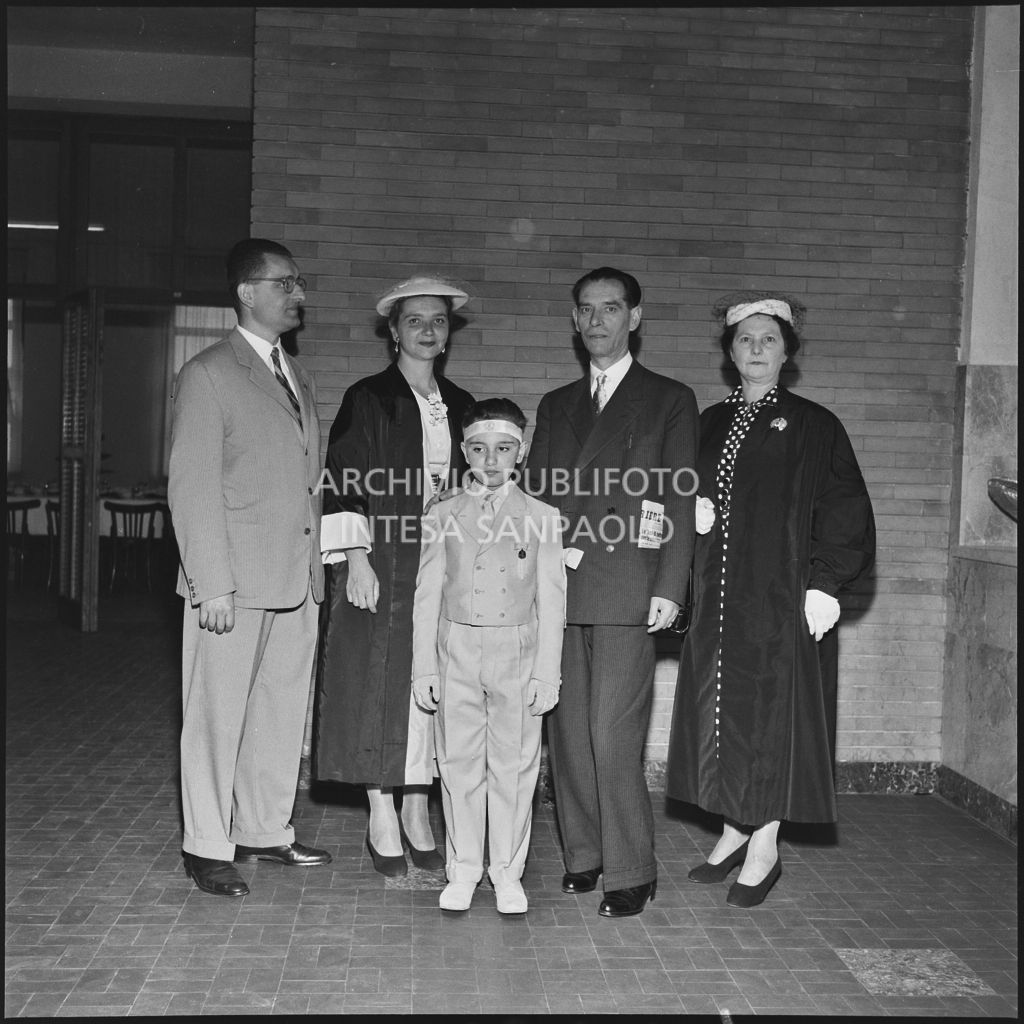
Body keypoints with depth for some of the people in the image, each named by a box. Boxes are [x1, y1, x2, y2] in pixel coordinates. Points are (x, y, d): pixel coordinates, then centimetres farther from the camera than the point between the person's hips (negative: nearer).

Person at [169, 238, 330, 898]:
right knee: (218, 715, 3)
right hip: (235, 583, -7)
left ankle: (266, 831, 26)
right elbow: (191, 487, -10)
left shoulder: (299, 379, 17)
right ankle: (208, 847, 15)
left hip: (297, 583, 7)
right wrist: (212, 584, -15)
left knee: (284, 713, 12)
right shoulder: (208, 375, -5)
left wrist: (318, 567, 9)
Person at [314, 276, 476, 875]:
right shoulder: (368, 399, -1)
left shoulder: (460, 407, 13)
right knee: (380, 685, -1)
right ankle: (383, 821, 9)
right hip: (382, 567, -4)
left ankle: (416, 813, 17)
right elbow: (344, 485, -5)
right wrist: (355, 560, -13)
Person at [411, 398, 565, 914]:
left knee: (514, 765, 5)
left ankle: (508, 872, 19)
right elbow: (427, 596, 6)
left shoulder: (541, 517, 1)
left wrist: (547, 672, -3)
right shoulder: (442, 517, 4)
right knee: (458, 764, 7)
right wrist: (423, 669, 3)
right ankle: (462, 870, 21)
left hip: (517, 653, -1)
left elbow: (551, 600, 1)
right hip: (456, 650, 1)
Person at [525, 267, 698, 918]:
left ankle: (632, 871, 4)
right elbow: (536, 496, 17)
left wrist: (669, 589, -9)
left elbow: (681, 502, 0)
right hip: (559, 589, 5)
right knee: (569, 734, 4)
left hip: (627, 593, -4)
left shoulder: (670, 400, 7)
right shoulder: (556, 406, 21)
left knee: (613, 735, -8)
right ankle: (584, 855, 17)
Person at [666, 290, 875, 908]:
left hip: (783, 596, -5)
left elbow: (845, 512, -7)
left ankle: (765, 849, 10)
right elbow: (694, 499, 19)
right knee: (722, 711, 9)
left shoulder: (814, 427, -3)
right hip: (719, 597, 5)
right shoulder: (712, 424, 11)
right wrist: (693, 513, -2)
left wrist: (825, 585, -14)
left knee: (771, 712, -1)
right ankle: (734, 830, 22)